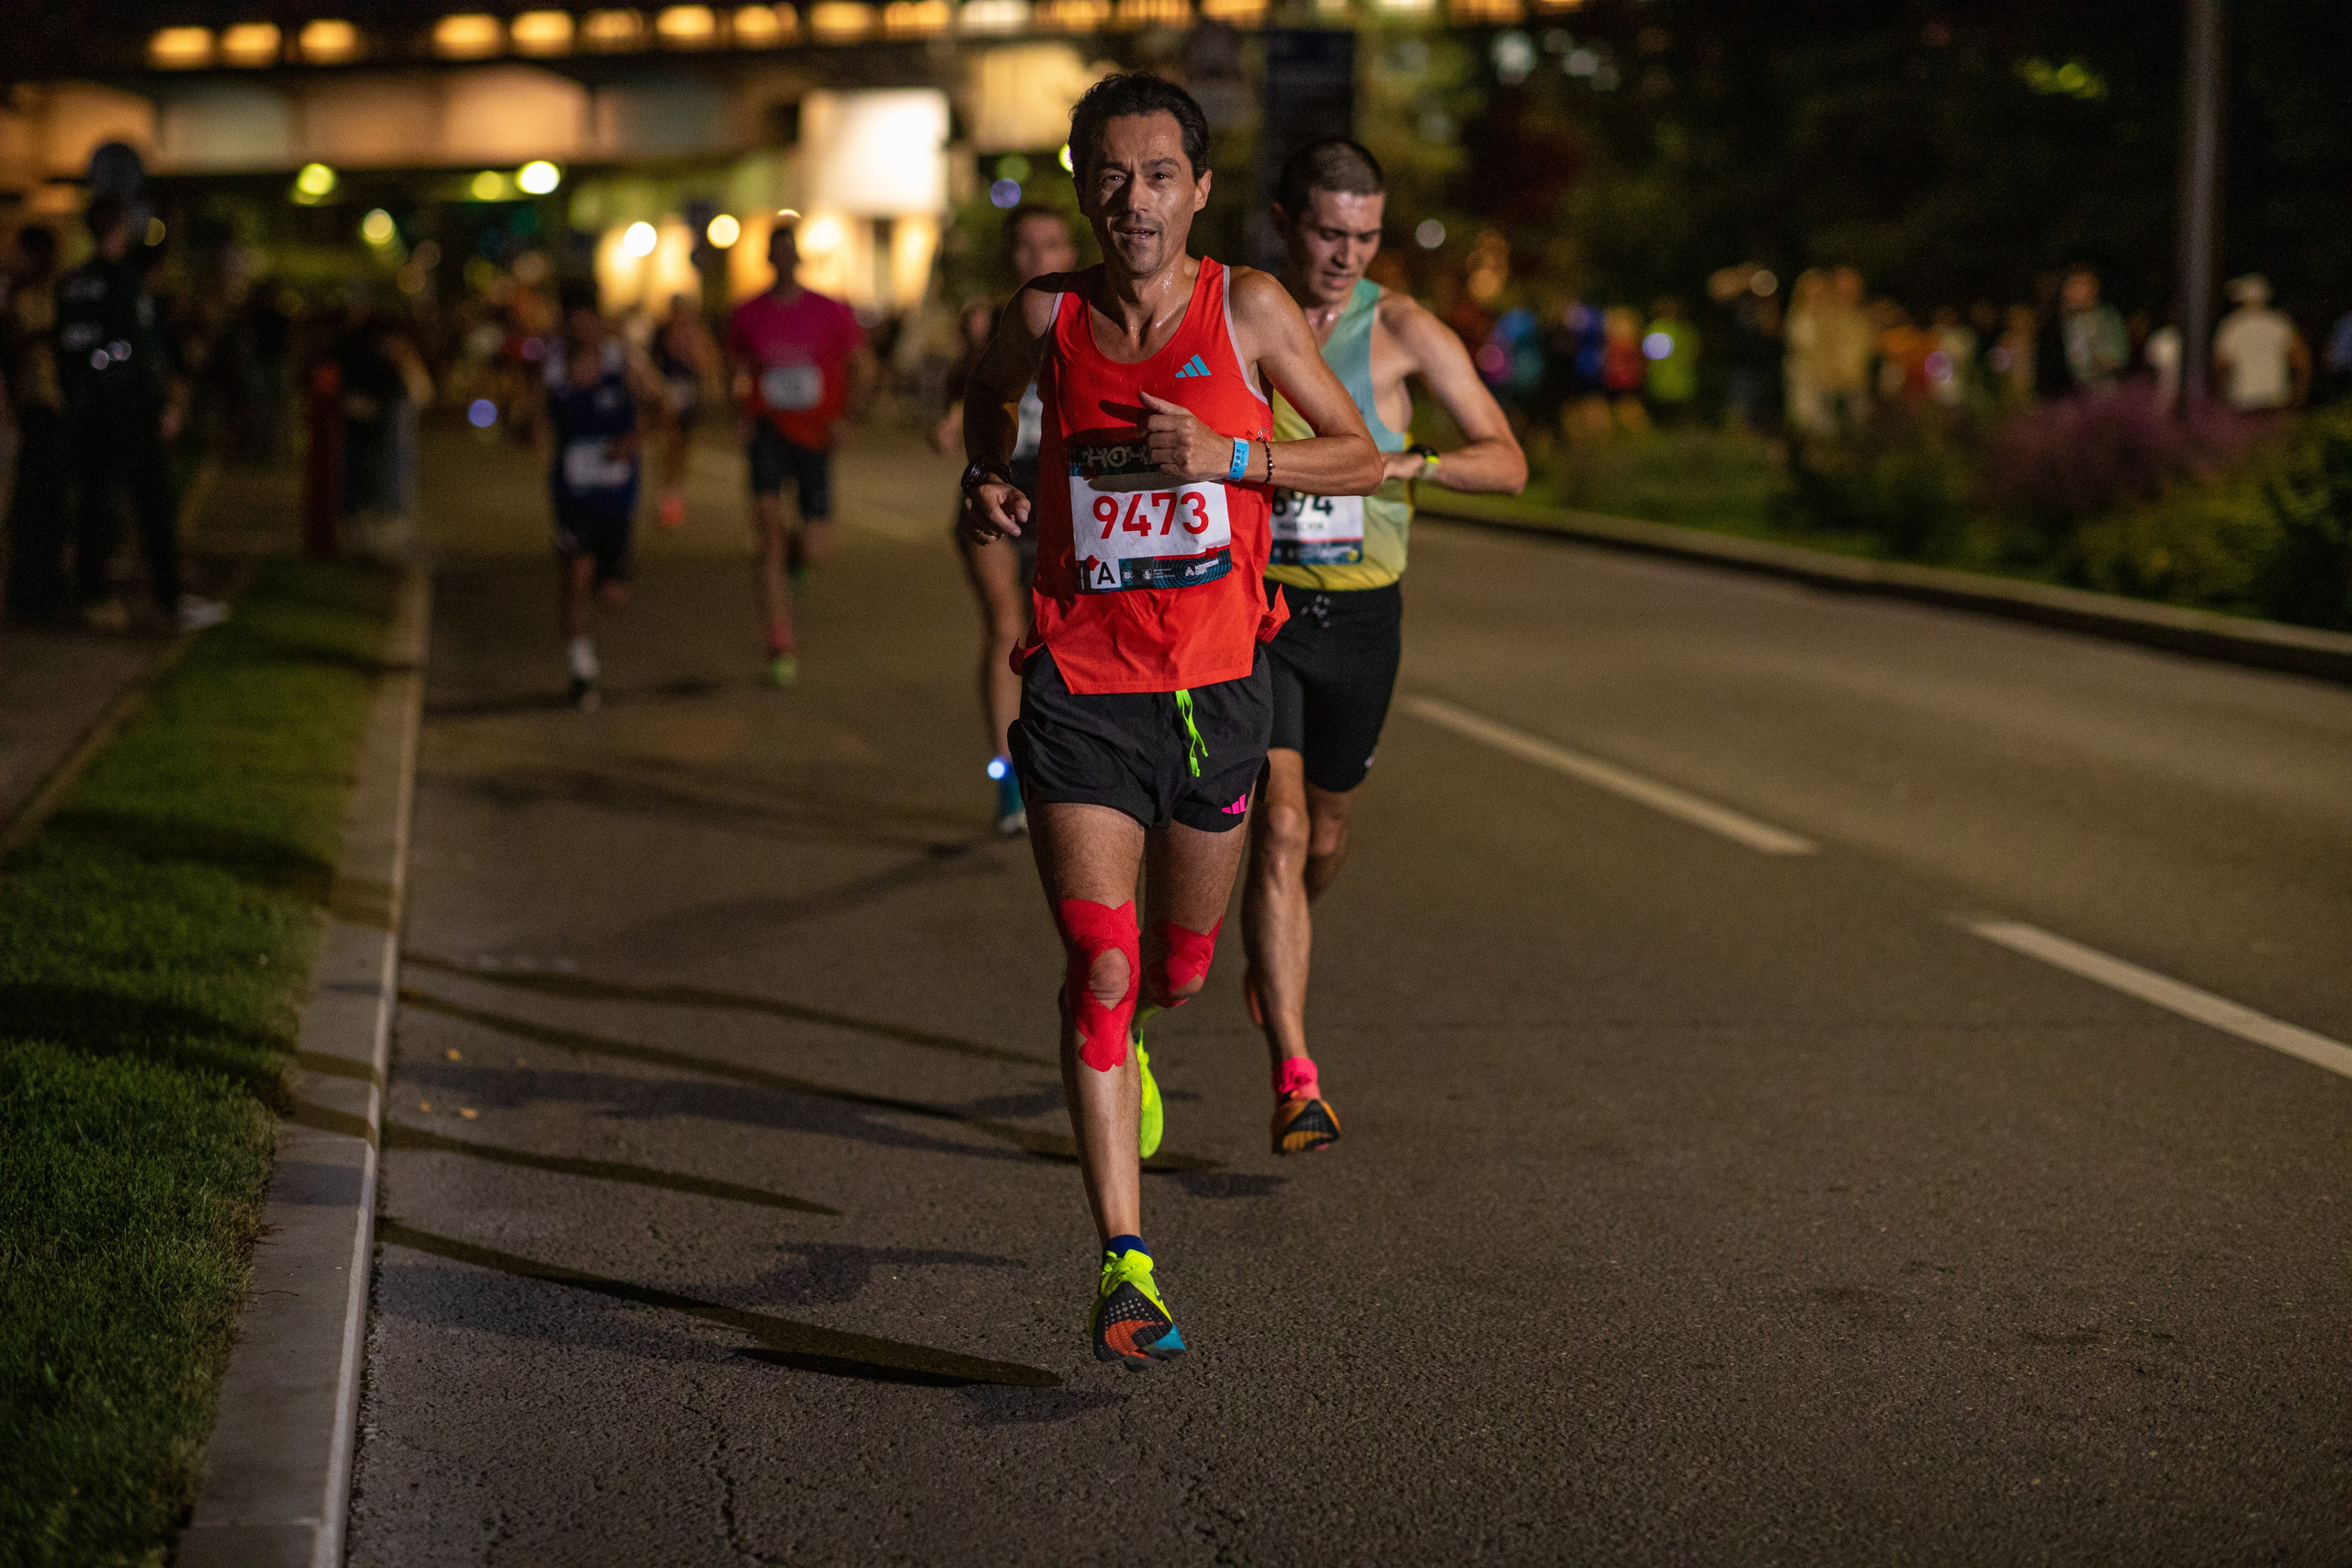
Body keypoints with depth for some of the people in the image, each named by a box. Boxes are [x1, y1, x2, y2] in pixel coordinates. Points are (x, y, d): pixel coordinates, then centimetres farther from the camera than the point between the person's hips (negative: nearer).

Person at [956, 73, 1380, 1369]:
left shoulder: (1246, 308, -5)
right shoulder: (1046, 318, -1)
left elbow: (1361, 456, 0)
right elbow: (989, 394, 22)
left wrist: (1228, 457, -15)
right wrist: (984, 480, 2)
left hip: (1215, 689, 1)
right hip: (1081, 691, -1)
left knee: (1180, 966, 16)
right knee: (1099, 967, -12)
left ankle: (1122, 1038, 54)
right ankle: (1124, 1261, -10)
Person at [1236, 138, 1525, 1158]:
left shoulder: (1402, 331, -7)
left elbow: (1508, 462, -12)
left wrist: (1403, 463, -27)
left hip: (1361, 615, 1)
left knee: (1325, 832, 18)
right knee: (1278, 826, -15)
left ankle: (1273, 949, 53)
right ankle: (1295, 1082, -17)